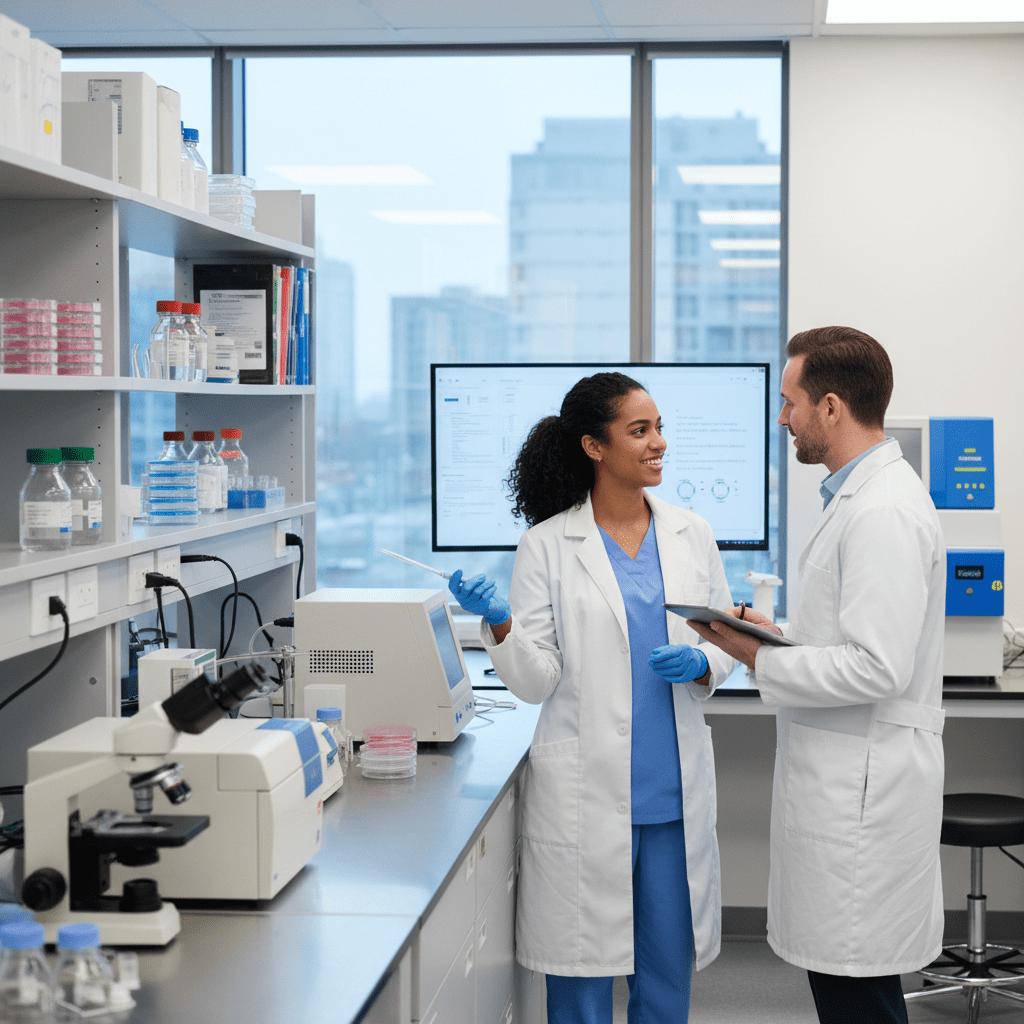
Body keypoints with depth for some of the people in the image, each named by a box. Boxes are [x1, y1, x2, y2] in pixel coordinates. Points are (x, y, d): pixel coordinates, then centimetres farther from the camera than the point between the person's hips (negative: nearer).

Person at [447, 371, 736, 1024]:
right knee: (583, 970, 4)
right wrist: (498, 622, -22)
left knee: (668, 969, 10)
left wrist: (700, 665, -8)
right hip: (588, 792, -3)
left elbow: (728, 645, 13)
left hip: (676, 790, 3)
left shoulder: (692, 536, 8)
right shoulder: (548, 546, -2)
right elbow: (536, 682, -5)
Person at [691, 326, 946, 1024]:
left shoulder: (884, 512, -19)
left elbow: (878, 668, -25)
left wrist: (763, 661, -14)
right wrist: (781, 634, 11)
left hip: (863, 783, -11)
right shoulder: (862, 496, 15)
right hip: (846, 780, 11)